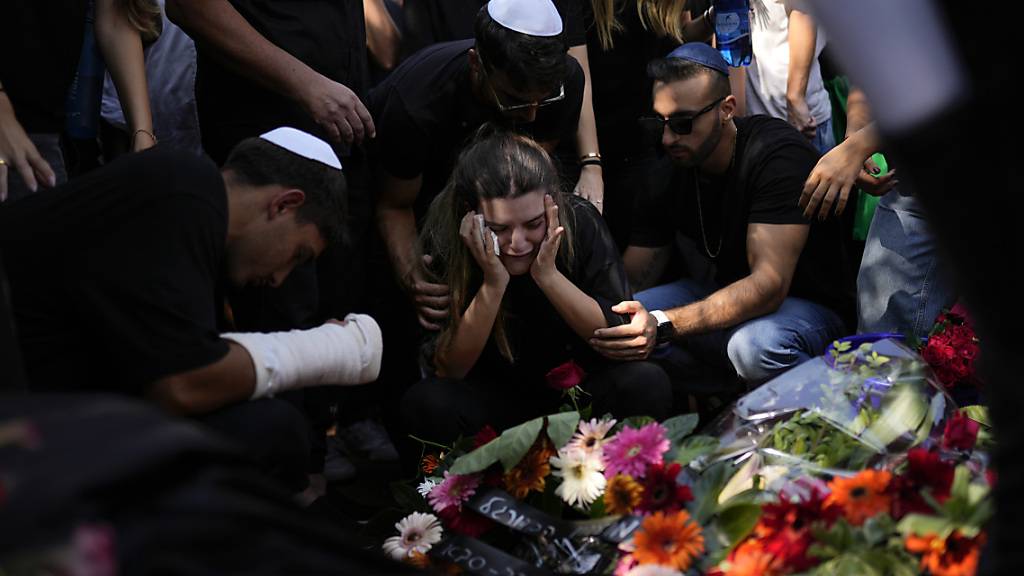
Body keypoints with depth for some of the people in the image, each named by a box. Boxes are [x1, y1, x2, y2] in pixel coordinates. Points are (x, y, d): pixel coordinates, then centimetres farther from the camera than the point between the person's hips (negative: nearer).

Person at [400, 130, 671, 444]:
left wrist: (549, 276, -29)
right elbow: (448, 371, -17)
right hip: (495, 395, -1)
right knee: (426, 403, -31)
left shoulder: (580, 221, -18)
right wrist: (493, 286, -30)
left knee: (648, 385, -29)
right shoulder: (442, 241, -19)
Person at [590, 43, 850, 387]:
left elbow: (768, 283, -34)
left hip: (805, 304, -6)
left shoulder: (778, 154, -24)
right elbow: (632, 278, -3)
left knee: (754, 344, -39)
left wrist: (663, 325, -47)